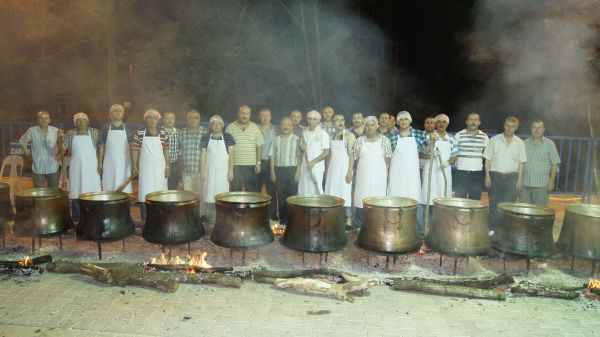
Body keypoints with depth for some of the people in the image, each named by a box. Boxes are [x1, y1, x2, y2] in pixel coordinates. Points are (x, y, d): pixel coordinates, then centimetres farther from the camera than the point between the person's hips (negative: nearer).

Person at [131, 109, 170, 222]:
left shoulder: (163, 133, 1)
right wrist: (134, 166, -6)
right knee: (144, 193, 1)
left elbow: (166, 151, 5)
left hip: (159, 167, 1)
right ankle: (144, 219, 10)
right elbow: (135, 150, 0)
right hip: (145, 168, -1)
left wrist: (167, 167, 1)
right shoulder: (139, 134, -3)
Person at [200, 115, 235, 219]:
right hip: (210, 170, 1)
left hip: (223, 170, -1)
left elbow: (231, 154, 0)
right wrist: (202, 171, 0)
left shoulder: (228, 137, 1)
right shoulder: (206, 138, 5)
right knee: (208, 192, 1)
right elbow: (203, 155, 5)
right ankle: (205, 215, 8)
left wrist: (230, 170, -6)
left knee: (222, 193, -3)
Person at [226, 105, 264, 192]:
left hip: (251, 165, 1)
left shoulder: (255, 128, 5)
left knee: (252, 192, 5)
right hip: (235, 165, -1)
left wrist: (258, 163, 1)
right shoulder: (230, 128, 1)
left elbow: (259, 146, 7)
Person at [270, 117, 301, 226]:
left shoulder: (296, 139, -1)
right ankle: (283, 218, 15)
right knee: (281, 194, 6)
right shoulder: (276, 139, 6)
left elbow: (299, 156, -2)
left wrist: (298, 172, -8)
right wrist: (272, 171, 3)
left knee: (292, 193, 1)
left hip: (292, 169, -2)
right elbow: (272, 156, 8)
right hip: (279, 169, 2)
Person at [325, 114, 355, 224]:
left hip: (344, 168, -5)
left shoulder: (349, 135, -7)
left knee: (345, 194, -4)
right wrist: (327, 170, 12)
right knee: (332, 194, 5)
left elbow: (352, 154, -10)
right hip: (333, 169, 6)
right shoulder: (331, 136, 10)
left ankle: (348, 220, 2)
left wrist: (350, 172, -17)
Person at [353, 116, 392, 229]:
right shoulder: (359, 140, 5)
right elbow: (355, 157, 10)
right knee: (361, 199, 0)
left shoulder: (384, 140, 2)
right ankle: (358, 226, 10)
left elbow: (388, 158, 4)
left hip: (379, 176, -1)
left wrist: (386, 173, 0)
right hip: (363, 176, 1)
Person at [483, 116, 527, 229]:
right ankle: (492, 228, 13)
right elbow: (488, 159, 2)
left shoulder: (520, 143, 6)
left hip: (512, 177, 1)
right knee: (494, 204, 4)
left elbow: (521, 163, 8)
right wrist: (487, 176, -5)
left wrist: (519, 179, 1)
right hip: (495, 176, -1)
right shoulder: (494, 140, 2)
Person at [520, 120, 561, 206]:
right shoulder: (524, 143, 8)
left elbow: (554, 164, 2)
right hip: (525, 184, 2)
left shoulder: (549, 144, 3)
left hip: (542, 185, -2)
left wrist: (551, 181, -5)